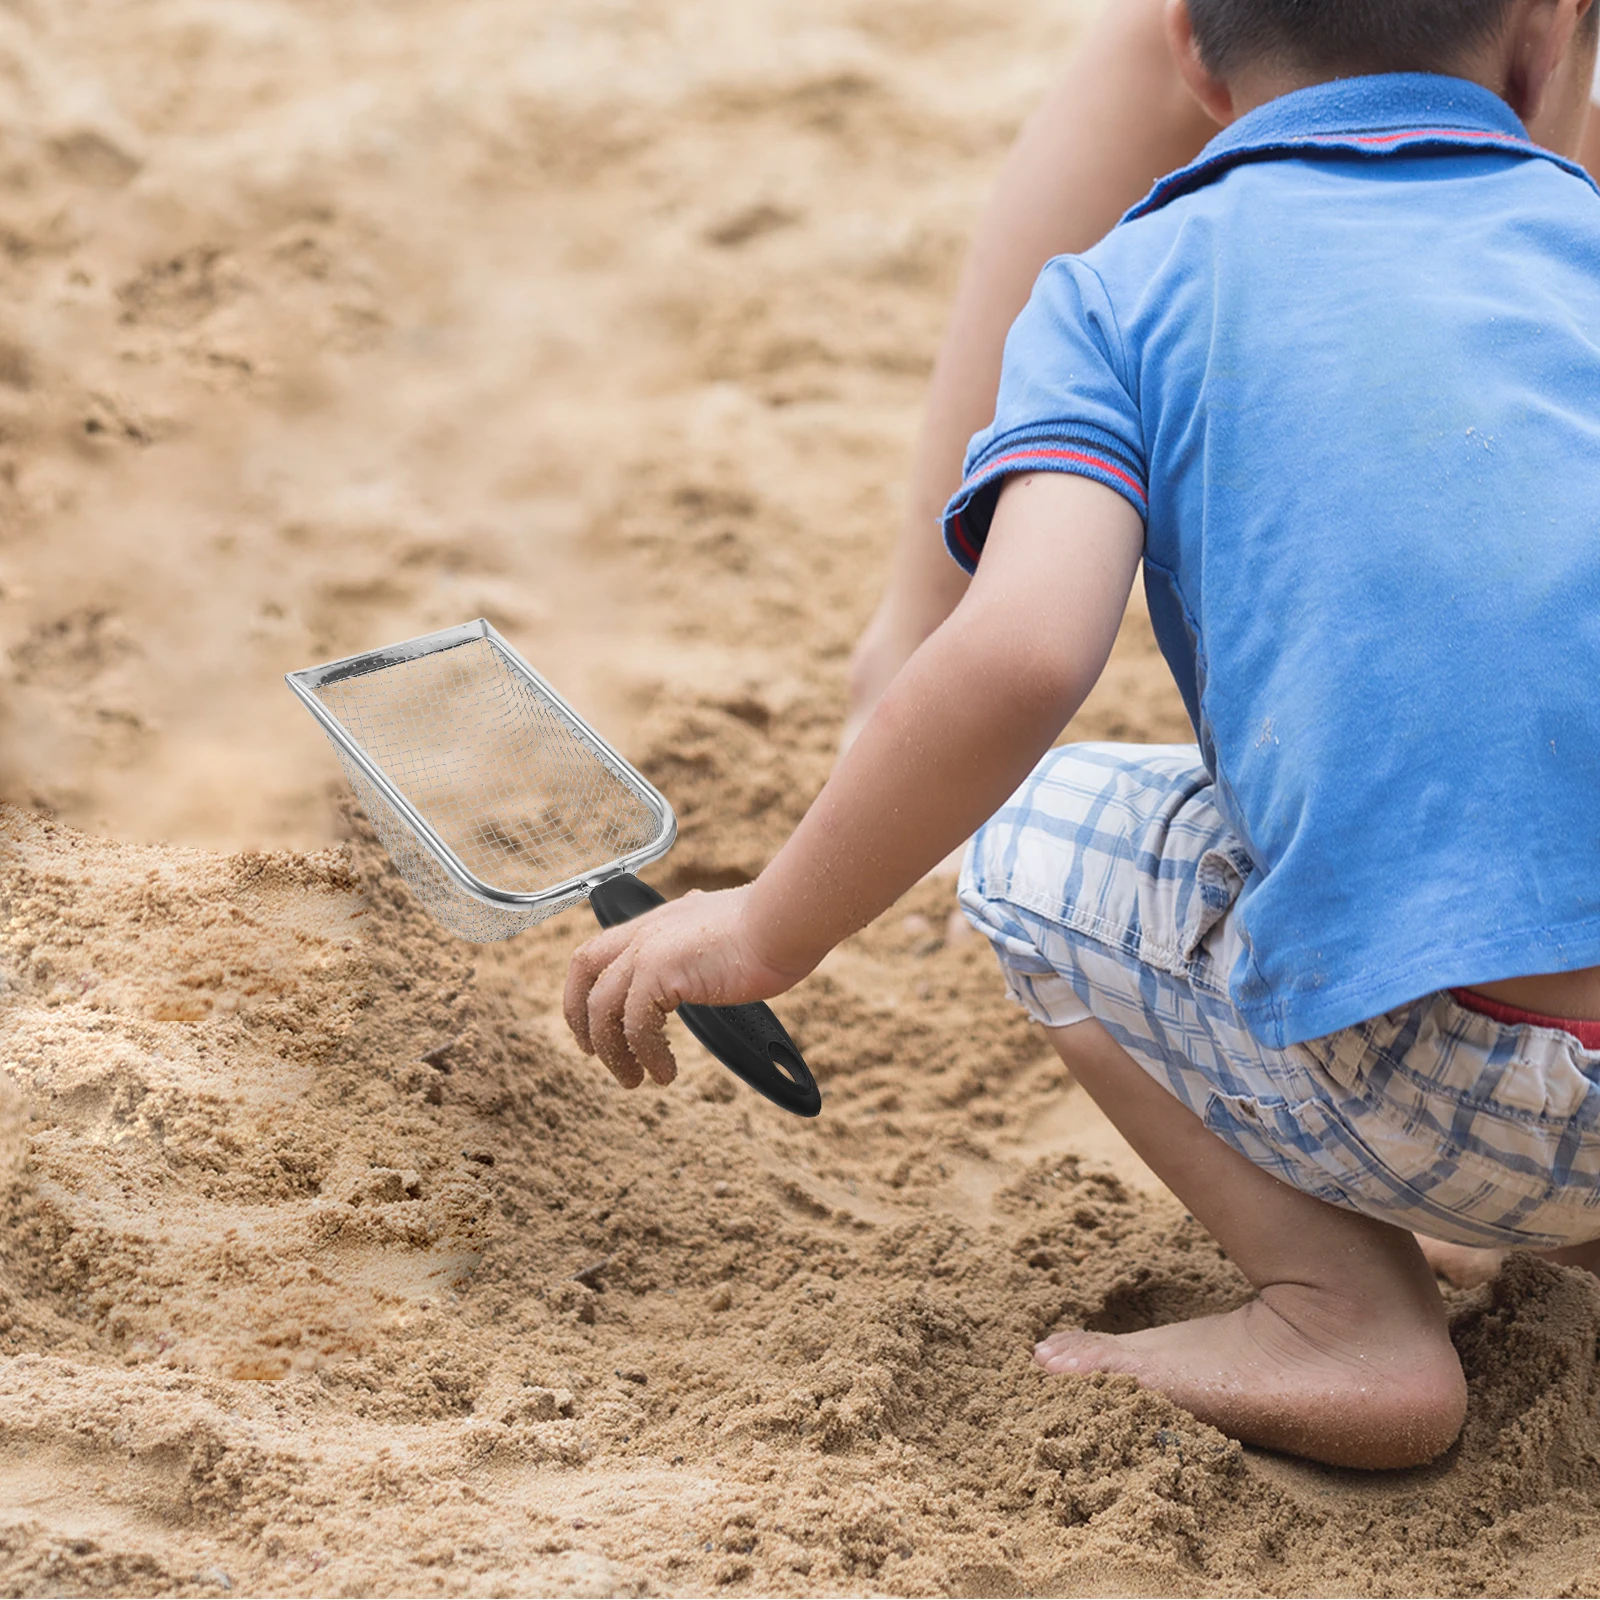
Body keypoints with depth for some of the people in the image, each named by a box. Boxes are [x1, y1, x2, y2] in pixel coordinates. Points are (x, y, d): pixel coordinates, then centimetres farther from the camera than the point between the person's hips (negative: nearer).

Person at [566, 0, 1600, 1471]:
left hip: (1468, 1091, -5)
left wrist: (765, 935, 5)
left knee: (1037, 840, 21)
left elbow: (1023, 653, -9)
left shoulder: (1123, 291, 8)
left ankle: (1348, 1317, 5)